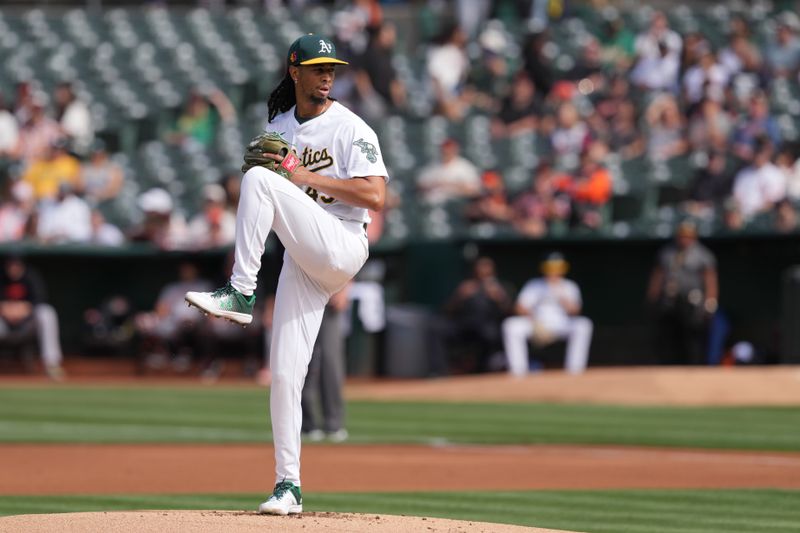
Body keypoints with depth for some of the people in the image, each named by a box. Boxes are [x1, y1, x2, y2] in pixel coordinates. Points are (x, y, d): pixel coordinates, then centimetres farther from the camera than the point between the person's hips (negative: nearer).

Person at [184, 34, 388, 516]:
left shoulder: (350, 129, -3)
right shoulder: (278, 128, 16)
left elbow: (375, 197, -14)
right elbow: (263, 206, 22)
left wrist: (308, 177, -15)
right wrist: (259, 166, -1)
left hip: (341, 247, -6)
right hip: (302, 260, 6)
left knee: (260, 181, -25)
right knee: (284, 373, -1)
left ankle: (241, 294, -23)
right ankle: (288, 485, 5)